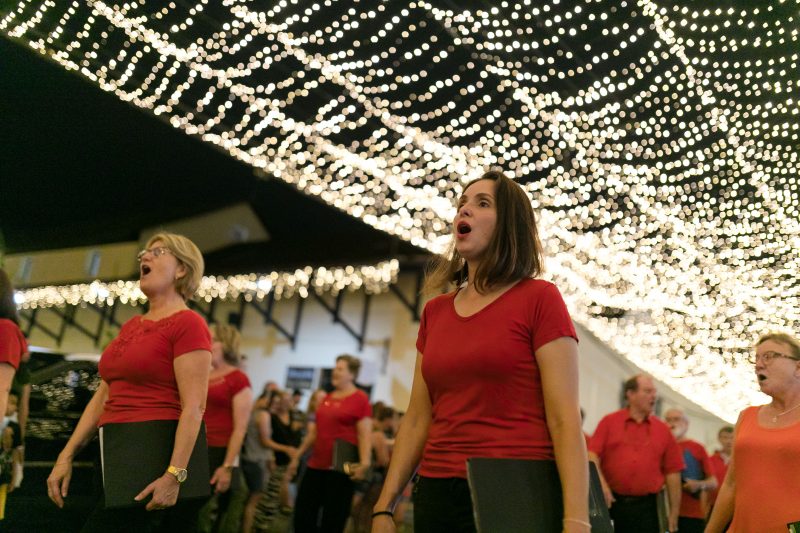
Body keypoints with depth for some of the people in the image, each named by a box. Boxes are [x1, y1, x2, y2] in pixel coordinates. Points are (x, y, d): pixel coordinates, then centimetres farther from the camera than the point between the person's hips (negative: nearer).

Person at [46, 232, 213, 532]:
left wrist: (174, 475, -24)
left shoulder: (187, 323, -9)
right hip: (119, 455, 8)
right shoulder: (130, 326, 17)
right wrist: (66, 456, 12)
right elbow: (103, 397, 18)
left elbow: (194, 407, -17)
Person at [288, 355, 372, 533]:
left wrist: (364, 463, -24)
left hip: (341, 469, -7)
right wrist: (297, 457, 23)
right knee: (303, 515, 9)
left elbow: (364, 435, -13)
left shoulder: (360, 399, -7)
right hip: (316, 465, 7)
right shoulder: (327, 398, 14)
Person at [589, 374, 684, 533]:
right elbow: (592, 455, -5)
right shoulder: (609, 422, 5)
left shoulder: (663, 430, 8)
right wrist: (601, 484, -20)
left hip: (646, 506, 2)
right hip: (611, 502, -1)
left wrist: (674, 512, 6)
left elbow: (672, 472, 8)